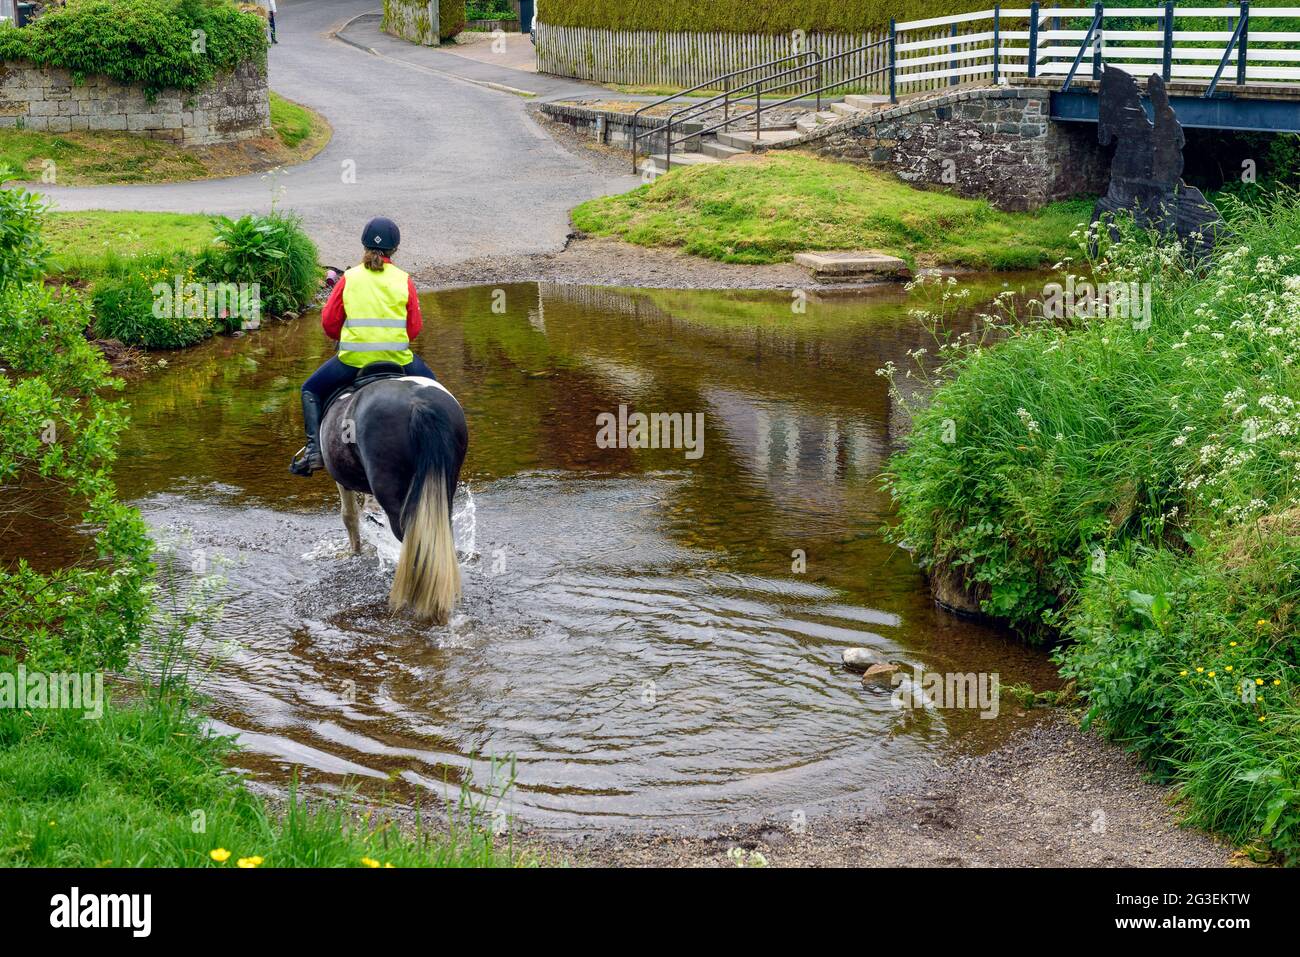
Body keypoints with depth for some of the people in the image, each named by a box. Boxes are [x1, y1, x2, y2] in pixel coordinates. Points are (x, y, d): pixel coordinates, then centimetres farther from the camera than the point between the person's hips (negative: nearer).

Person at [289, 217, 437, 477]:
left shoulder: (349, 278, 3)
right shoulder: (404, 280, 3)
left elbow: (329, 322, 4)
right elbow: (415, 328, 5)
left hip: (353, 358, -1)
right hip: (397, 357, 1)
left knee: (311, 391, 20)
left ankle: (314, 449, 2)